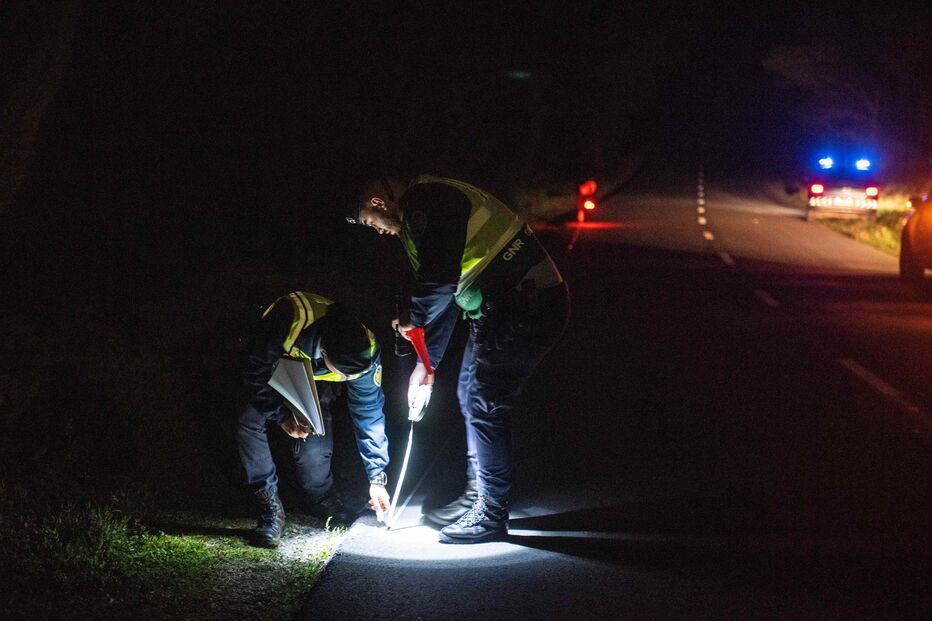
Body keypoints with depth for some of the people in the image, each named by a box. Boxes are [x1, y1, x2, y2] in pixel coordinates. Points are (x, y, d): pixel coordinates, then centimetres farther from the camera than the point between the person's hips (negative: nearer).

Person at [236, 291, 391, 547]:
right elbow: (257, 373, -29)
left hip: (313, 380, 2)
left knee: (316, 441, -14)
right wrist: (282, 417, -32)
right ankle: (270, 507, -16)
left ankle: (321, 497, 13)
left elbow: (369, 412, -20)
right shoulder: (289, 320, -46)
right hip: (269, 368, -2)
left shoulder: (366, 352, -32)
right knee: (250, 421, -24)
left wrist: (376, 478, -16)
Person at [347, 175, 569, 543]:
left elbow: (440, 279, -24)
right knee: (471, 396, 19)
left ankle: (491, 516, 4)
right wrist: (427, 361, 29)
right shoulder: (422, 211, 21)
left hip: (523, 311, -11)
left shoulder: (426, 205, -14)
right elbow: (445, 295, 27)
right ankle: (475, 497, 30)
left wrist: (413, 319, -4)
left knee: (485, 406, -5)